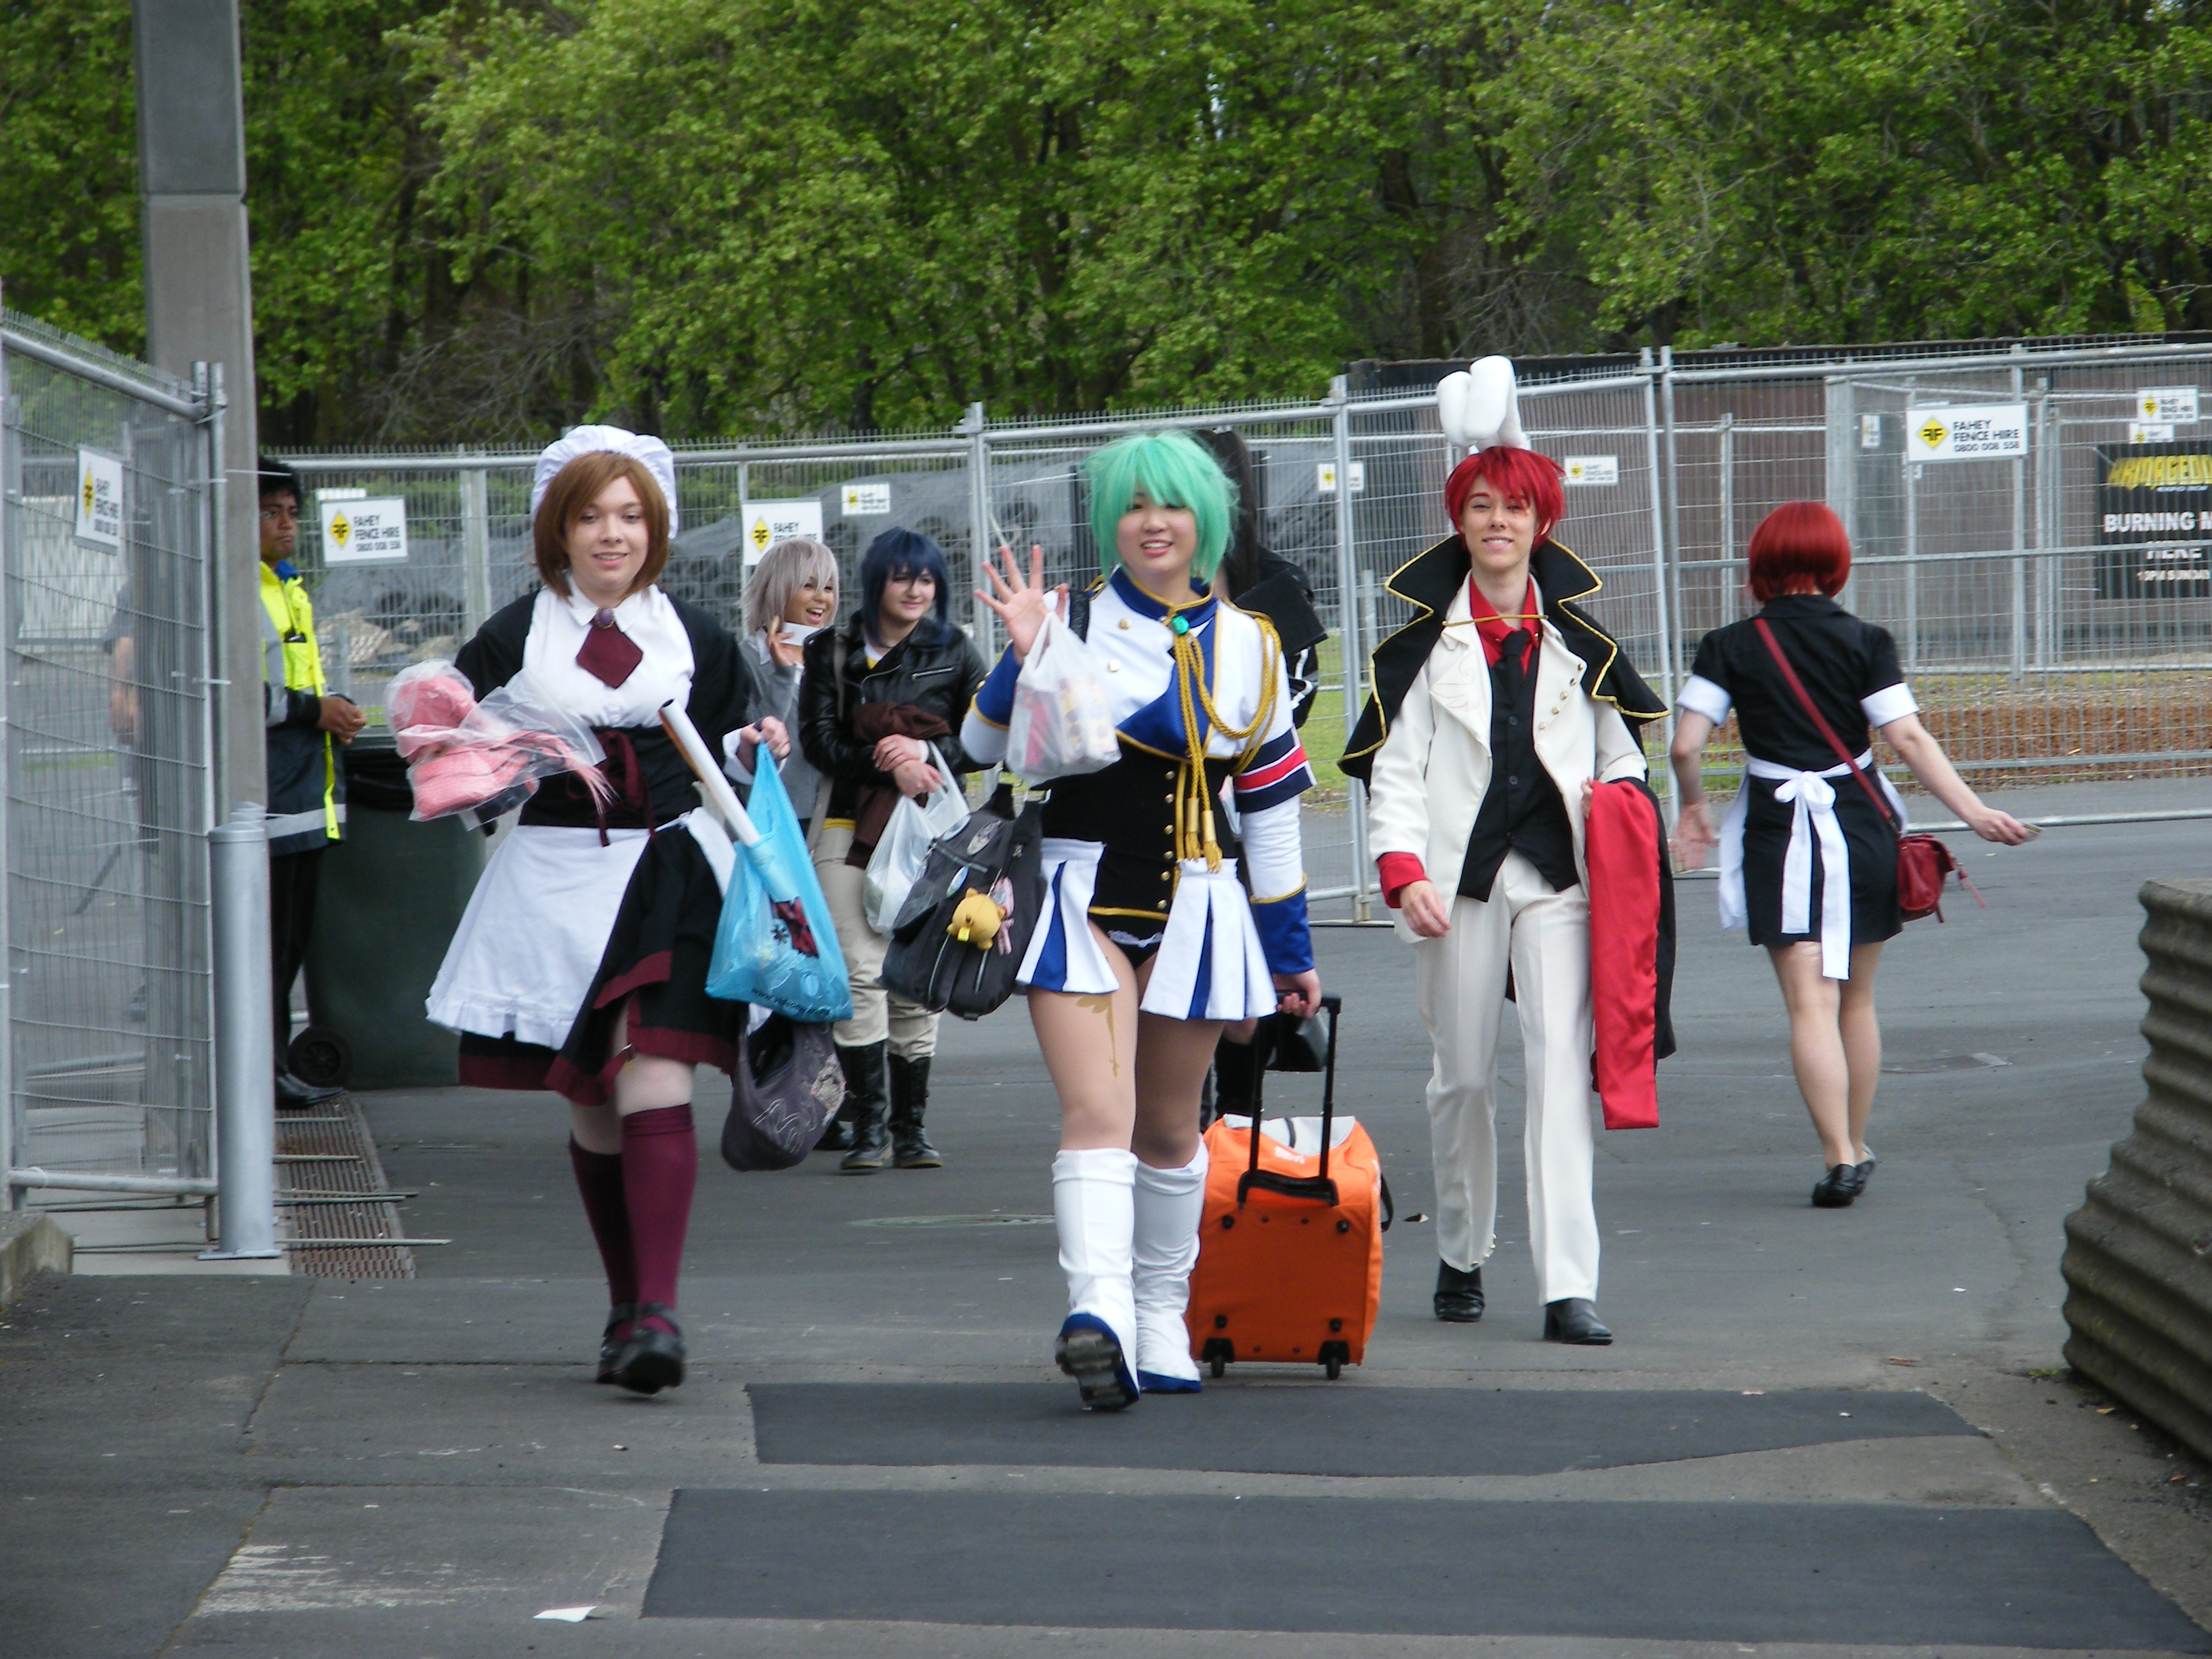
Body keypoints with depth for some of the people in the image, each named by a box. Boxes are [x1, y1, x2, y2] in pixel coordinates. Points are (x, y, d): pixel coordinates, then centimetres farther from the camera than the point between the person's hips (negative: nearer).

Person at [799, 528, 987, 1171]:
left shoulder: (953, 652, 9)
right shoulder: (833, 652, 7)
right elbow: (818, 739, -1)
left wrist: (926, 752, -11)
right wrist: (888, 768, -15)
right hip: (852, 828, -1)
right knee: (860, 973, -13)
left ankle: (911, 1126, 8)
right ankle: (867, 1124, -14)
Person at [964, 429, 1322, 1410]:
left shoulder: (1246, 646, 9)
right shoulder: (1072, 624, 1)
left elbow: (1271, 805, 14)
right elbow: (985, 746, -1)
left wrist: (1290, 949, 16)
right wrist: (1025, 658, -18)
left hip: (1191, 911, 3)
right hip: (1082, 902, -3)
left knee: (1169, 1130, 12)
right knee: (1097, 1114, -18)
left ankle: (1161, 1322, 25)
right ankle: (1100, 1311, -32)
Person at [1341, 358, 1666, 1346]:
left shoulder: (1579, 643, 12)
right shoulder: (1426, 644, 8)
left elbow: (1621, 756, 19)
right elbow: (1392, 769, 3)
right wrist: (1402, 870, -11)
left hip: (1559, 874, 0)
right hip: (1460, 877, 0)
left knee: (1562, 1071, -12)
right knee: (1463, 1078, 6)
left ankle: (1568, 1287, -17)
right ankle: (1460, 1257, 25)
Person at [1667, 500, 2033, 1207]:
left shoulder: (1729, 647, -3)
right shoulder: (1865, 642, -2)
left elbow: (1686, 746, -7)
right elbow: (1908, 738, -11)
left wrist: (1694, 807, 12)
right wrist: (1973, 810, -11)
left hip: (1777, 832, -2)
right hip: (1861, 826, 2)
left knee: (1810, 1002, -5)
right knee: (1856, 1001, 16)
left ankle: (1839, 1158, -16)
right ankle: (1856, 1148, 25)